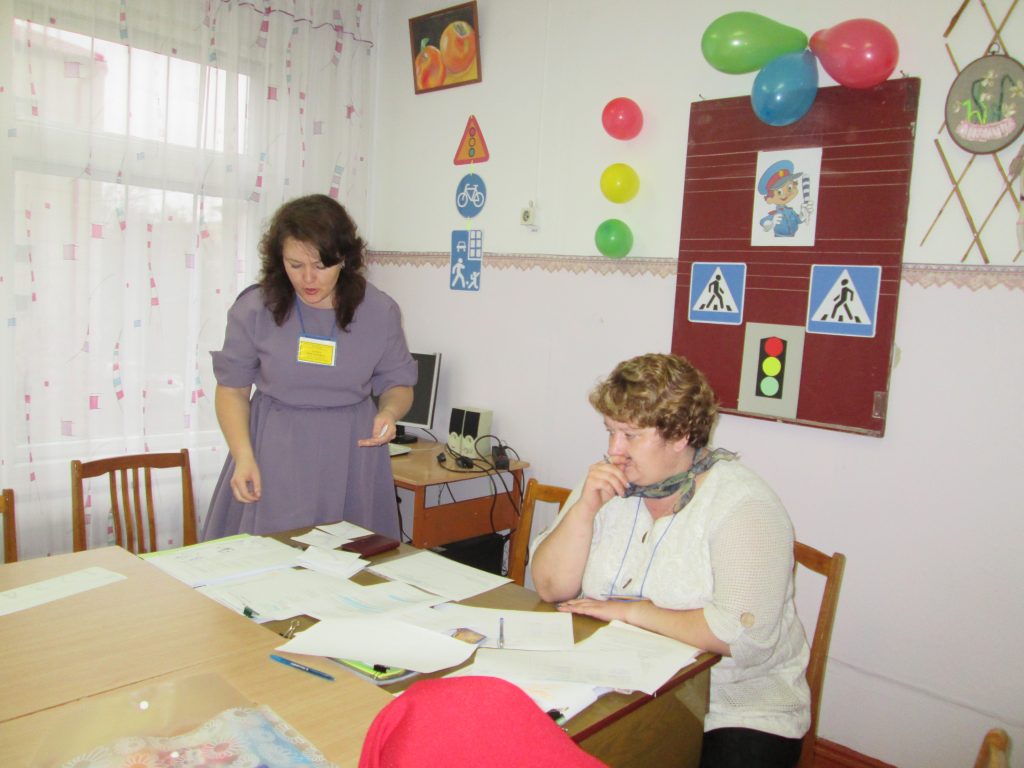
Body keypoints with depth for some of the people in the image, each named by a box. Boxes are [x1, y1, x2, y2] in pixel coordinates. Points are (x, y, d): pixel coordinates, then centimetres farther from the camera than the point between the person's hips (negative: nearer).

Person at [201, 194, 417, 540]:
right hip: (274, 453, 0)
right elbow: (232, 388, 3)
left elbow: (398, 384, 8)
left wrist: (389, 412, -14)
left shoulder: (379, 311, -3)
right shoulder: (254, 308, -5)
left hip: (352, 455, 1)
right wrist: (243, 456, -10)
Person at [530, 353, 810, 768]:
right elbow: (551, 588, 0)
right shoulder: (610, 484, 2)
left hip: (735, 714, -3)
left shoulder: (743, 504, -14)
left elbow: (745, 635, -24)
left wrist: (629, 611, -16)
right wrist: (585, 508, -14)